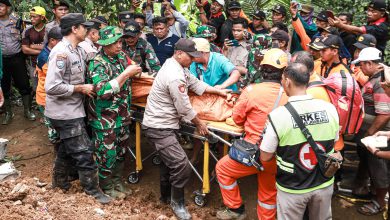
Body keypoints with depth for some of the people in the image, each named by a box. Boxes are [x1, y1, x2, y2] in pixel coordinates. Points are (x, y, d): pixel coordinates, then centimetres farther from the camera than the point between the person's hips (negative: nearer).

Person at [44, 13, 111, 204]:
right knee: (83, 152, 1)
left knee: (67, 147, 24)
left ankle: (60, 180, 43)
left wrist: (87, 86, -3)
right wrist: (80, 89, -21)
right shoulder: (61, 52, -22)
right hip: (65, 112, -9)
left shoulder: (78, 50, 6)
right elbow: (51, 87, -28)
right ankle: (92, 189, 16)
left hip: (72, 109, 9)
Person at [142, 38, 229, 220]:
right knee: (181, 165, -12)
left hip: (162, 123, 11)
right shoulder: (175, 77, -26)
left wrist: (220, 91, 13)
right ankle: (177, 203, 9)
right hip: (159, 127, -11)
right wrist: (199, 124, -4)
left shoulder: (175, 66, 5)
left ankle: (166, 196, 41)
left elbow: (195, 83, 13)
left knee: (169, 160, 23)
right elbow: (184, 108, -20)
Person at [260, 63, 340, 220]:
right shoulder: (330, 109, -13)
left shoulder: (277, 115, -23)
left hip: (293, 188, -3)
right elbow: (333, 143, 4)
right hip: (324, 184, 3)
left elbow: (265, 157, -13)